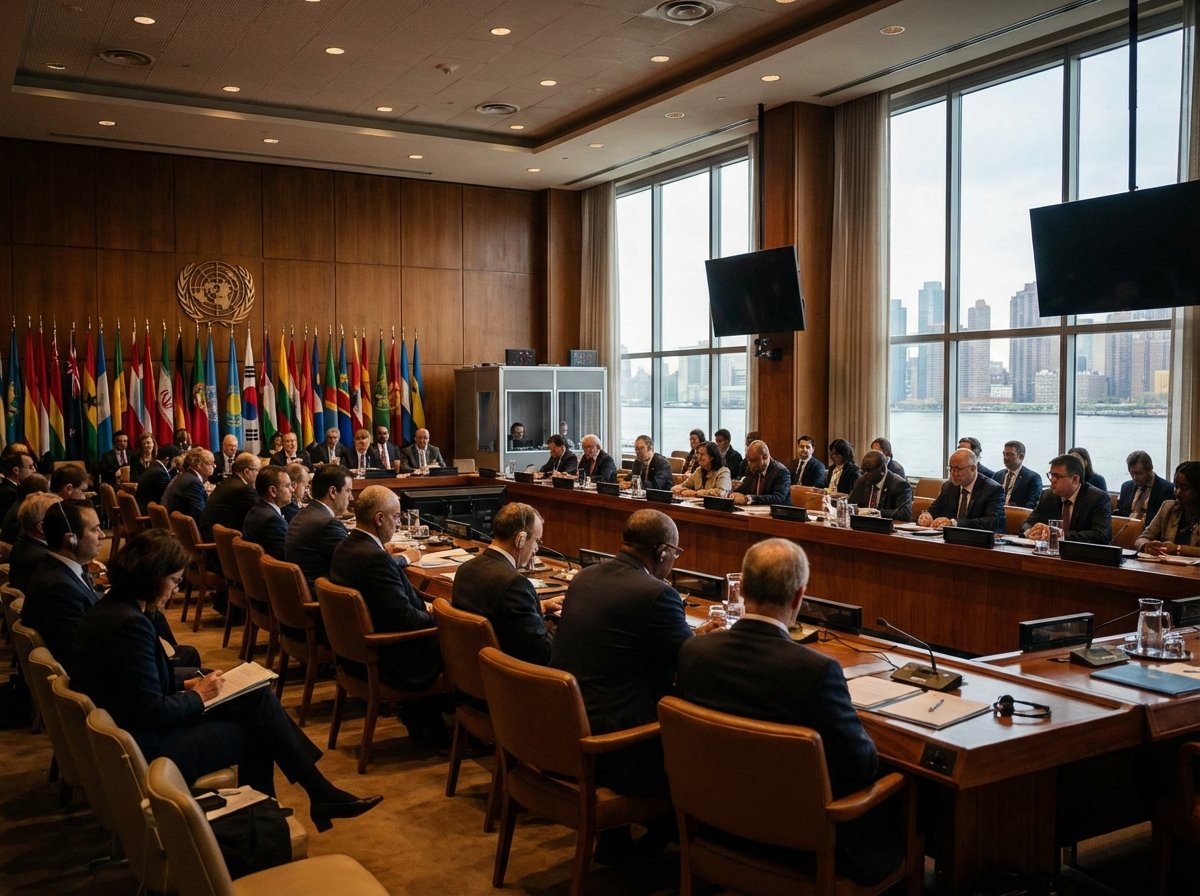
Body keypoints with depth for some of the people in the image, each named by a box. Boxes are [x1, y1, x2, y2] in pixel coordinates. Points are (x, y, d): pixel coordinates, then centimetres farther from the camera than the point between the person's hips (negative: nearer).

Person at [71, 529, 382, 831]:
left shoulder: (109, 609, 5)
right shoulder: (130, 625, -26)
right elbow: (152, 713, -26)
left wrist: (184, 687, 5)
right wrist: (198, 696, -9)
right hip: (147, 752, -9)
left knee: (258, 697, 5)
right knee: (257, 733, 0)